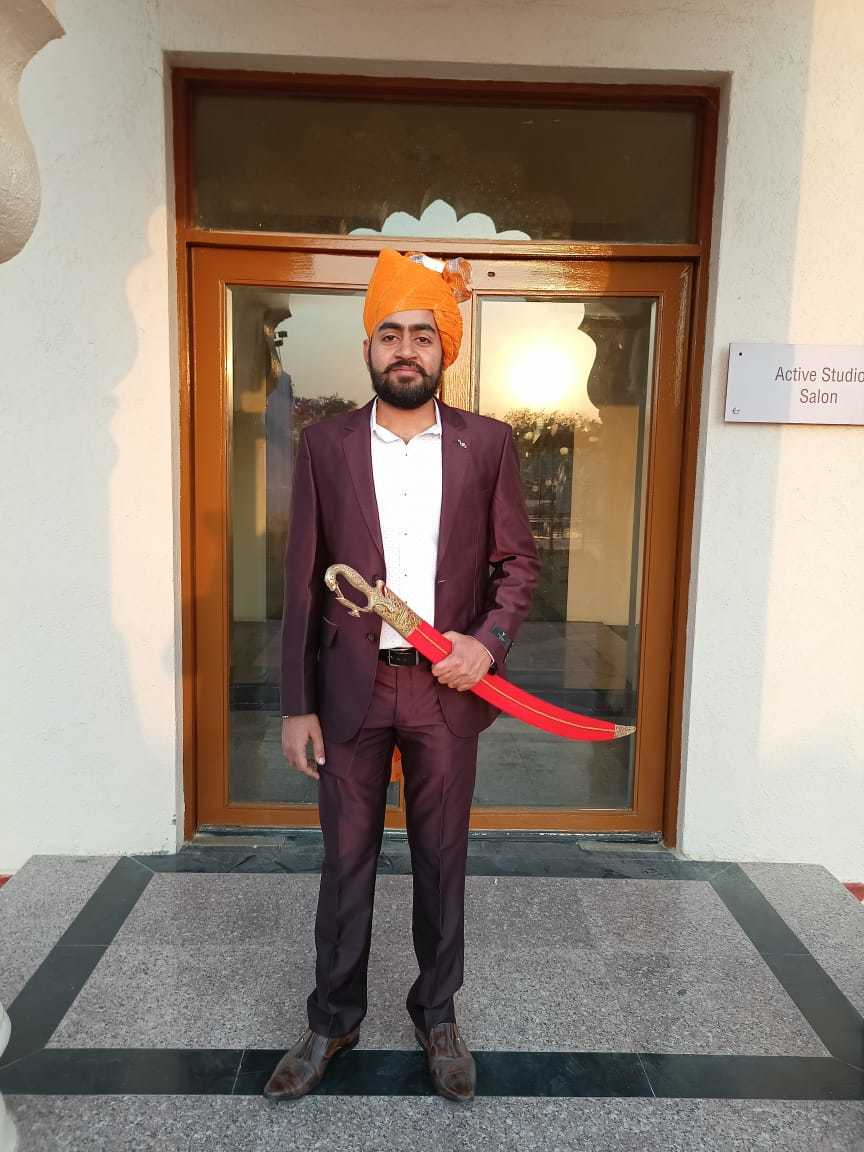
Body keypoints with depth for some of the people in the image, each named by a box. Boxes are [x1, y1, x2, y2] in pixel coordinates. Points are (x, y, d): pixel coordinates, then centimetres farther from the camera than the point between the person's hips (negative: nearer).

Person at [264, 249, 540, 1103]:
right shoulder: (324, 443, -1)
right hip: (351, 687, 0)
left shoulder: (488, 443, 0)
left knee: (442, 858, 15)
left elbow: (518, 561, 5)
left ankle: (437, 1015, 38)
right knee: (346, 861, 14)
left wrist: (488, 639, -13)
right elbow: (303, 580, -1)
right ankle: (332, 1020, 36)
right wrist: (296, 704, -3)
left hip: (446, 687, 1)